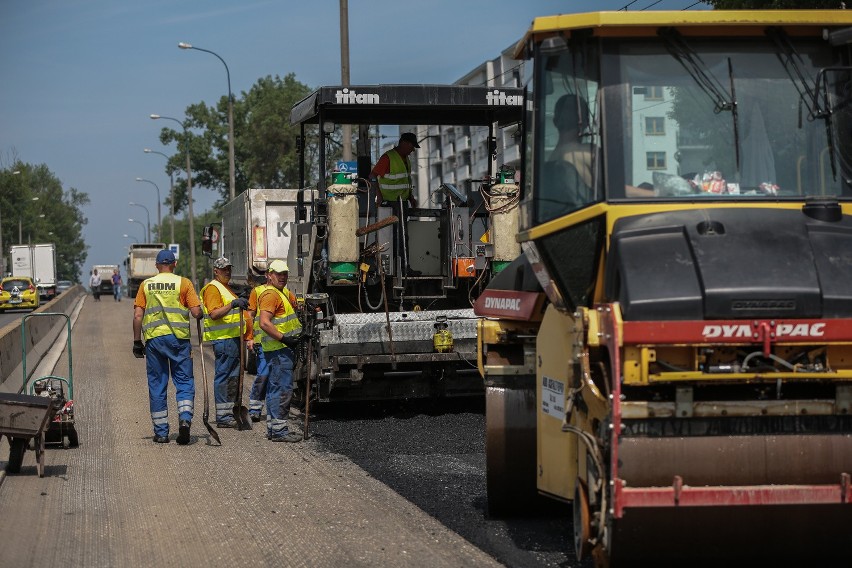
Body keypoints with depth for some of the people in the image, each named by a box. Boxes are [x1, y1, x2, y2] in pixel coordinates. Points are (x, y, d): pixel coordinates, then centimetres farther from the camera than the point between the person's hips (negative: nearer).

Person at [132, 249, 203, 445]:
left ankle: (161, 432, 11)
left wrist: (137, 342, 9)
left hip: (154, 339, 2)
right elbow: (196, 312, -5)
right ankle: (185, 418, -16)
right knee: (184, 382, 7)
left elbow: (137, 316, 3)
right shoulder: (183, 283, 1)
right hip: (179, 338, -2)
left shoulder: (146, 285, 7)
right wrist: (200, 315, 18)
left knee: (157, 386, 8)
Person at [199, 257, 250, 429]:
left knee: (234, 377, 13)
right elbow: (214, 314, -22)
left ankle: (231, 412, 20)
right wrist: (232, 305, -30)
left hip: (233, 338, 11)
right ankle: (223, 417, -10)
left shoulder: (226, 288, 23)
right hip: (223, 339, -11)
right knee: (223, 377, -9)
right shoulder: (212, 288, -10)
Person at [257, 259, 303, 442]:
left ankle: (272, 428, 20)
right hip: (279, 350, -11)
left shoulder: (281, 294, 21)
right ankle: (279, 430, -11)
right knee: (283, 388, -11)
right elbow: (264, 323, -25)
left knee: (274, 388, 14)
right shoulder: (270, 295, -14)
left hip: (281, 349, 11)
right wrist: (284, 338, -25)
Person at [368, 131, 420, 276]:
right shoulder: (388, 157, -12)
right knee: (402, 234, -10)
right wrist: (379, 195, -20)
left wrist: (411, 197, 17)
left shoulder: (405, 158, 16)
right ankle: (405, 267, -9)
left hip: (403, 201, 9)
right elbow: (373, 176, -13)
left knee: (399, 233, 11)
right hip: (392, 202, -9)